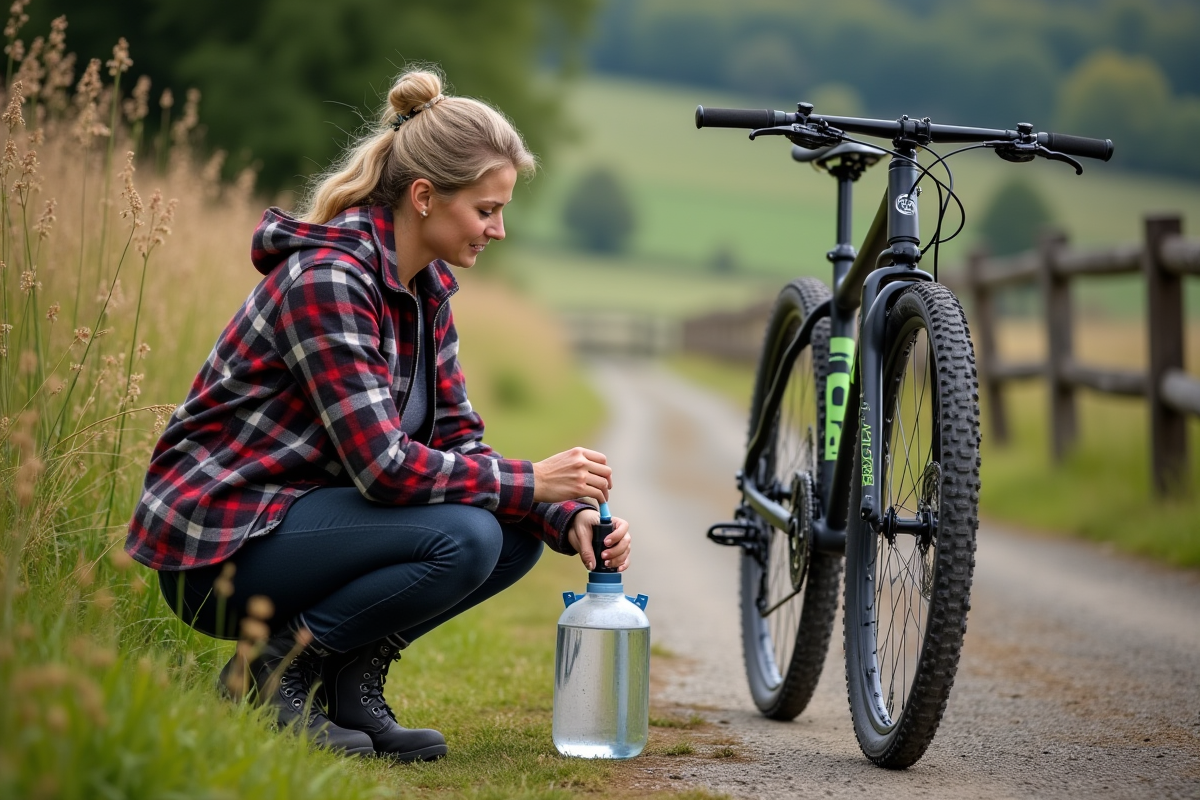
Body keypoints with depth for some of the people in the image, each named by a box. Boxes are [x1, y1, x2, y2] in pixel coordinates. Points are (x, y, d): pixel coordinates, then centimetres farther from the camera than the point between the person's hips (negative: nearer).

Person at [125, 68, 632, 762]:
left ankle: (352, 680, 5)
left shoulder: (426, 288, 5)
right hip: (217, 542, -9)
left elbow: (459, 441, 6)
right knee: (463, 540, -27)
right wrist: (531, 481, -20)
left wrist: (567, 517, -9)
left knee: (519, 532, -4)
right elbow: (383, 465, -28)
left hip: (302, 515, 9)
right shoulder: (327, 279, -23)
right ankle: (271, 673, -9)